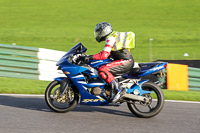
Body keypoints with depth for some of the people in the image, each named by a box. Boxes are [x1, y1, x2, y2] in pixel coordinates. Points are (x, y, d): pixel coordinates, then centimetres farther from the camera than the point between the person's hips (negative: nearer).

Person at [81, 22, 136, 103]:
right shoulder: (114, 36, 20)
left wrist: (89, 57, -17)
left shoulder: (110, 39, -12)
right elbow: (108, 54, 29)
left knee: (102, 70, -24)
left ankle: (118, 91, -26)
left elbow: (104, 55, -21)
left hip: (125, 61, -11)